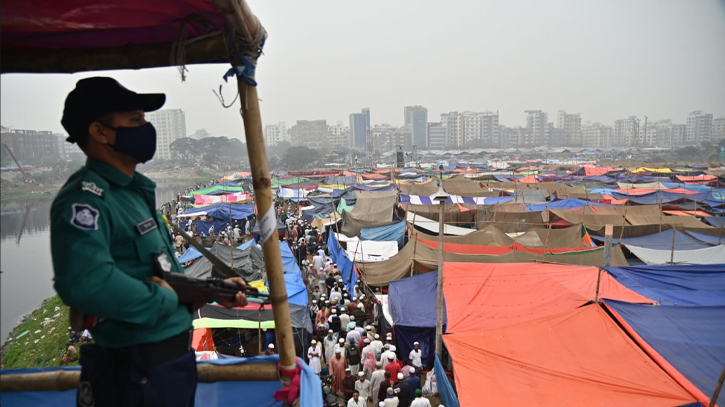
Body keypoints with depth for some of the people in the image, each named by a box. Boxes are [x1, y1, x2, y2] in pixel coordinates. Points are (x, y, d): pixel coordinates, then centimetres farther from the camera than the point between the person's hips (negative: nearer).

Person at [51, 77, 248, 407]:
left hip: (175, 353, 9)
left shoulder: (134, 191, 10)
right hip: (138, 371, -9)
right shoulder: (85, 199, -21)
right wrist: (165, 299, -23)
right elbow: (85, 283, -37)